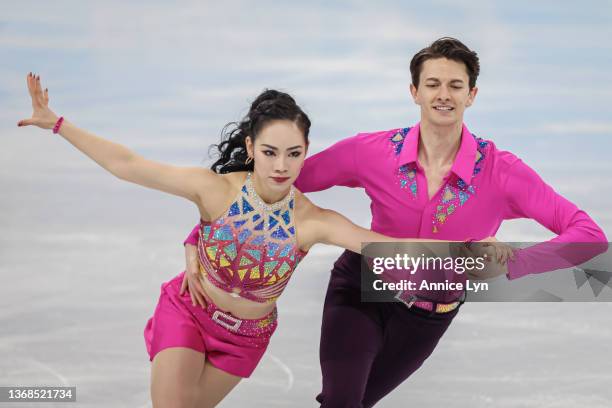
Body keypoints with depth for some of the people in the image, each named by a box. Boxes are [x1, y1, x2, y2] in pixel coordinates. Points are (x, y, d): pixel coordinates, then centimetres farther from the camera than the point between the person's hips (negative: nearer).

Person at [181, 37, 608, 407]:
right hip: (361, 290, -1)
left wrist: (508, 264, -40)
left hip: (427, 317, 1)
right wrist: (198, 240, -22)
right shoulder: (373, 152, -23)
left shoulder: (500, 171, -24)